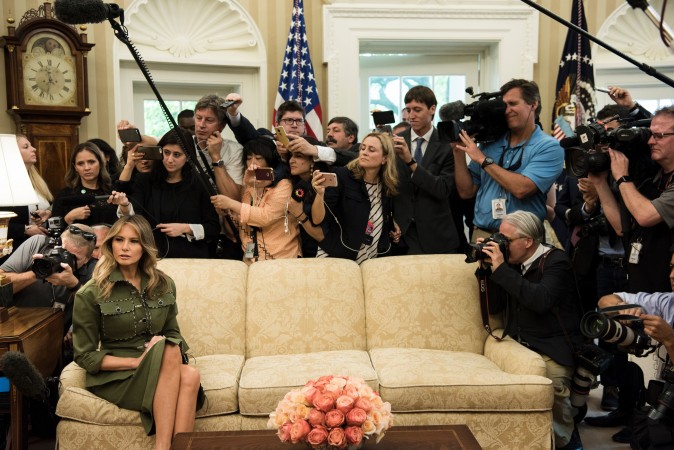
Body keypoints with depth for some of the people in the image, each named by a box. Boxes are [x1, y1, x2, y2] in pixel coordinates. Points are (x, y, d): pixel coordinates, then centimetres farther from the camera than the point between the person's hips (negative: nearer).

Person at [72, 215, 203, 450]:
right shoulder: (91, 294, -6)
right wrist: (135, 361, -15)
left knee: (190, 375, -32)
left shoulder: (163, 285, 6)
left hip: (161, 370, 4)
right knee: (167, 350, -34)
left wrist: (173, 350, -10)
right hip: (114, 376, -4)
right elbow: (85, 356, -4)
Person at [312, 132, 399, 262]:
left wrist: (392, 227, 4)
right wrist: (320, 194, -31)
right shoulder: (341, 176, -10)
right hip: (336, 257, -3)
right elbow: (317, 219, -16)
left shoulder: (388, 186, 2)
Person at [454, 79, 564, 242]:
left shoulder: (549, 147, -6)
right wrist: (458, 151, -2)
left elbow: (522, 189, -20)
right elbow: (466, 191, 8)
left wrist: (482, 159, -12)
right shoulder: (490, 143, 8)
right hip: (482, 234, 4)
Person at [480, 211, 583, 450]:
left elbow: (541, 300, -26)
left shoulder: (555, 261, -7)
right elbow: (494, 307, 13)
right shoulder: (513, 264, 12)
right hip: (518, 344, 6)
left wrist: (501, 269, -22)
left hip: (553, 348, -5)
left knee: (552, 389, -32)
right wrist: (488, 268, 1)